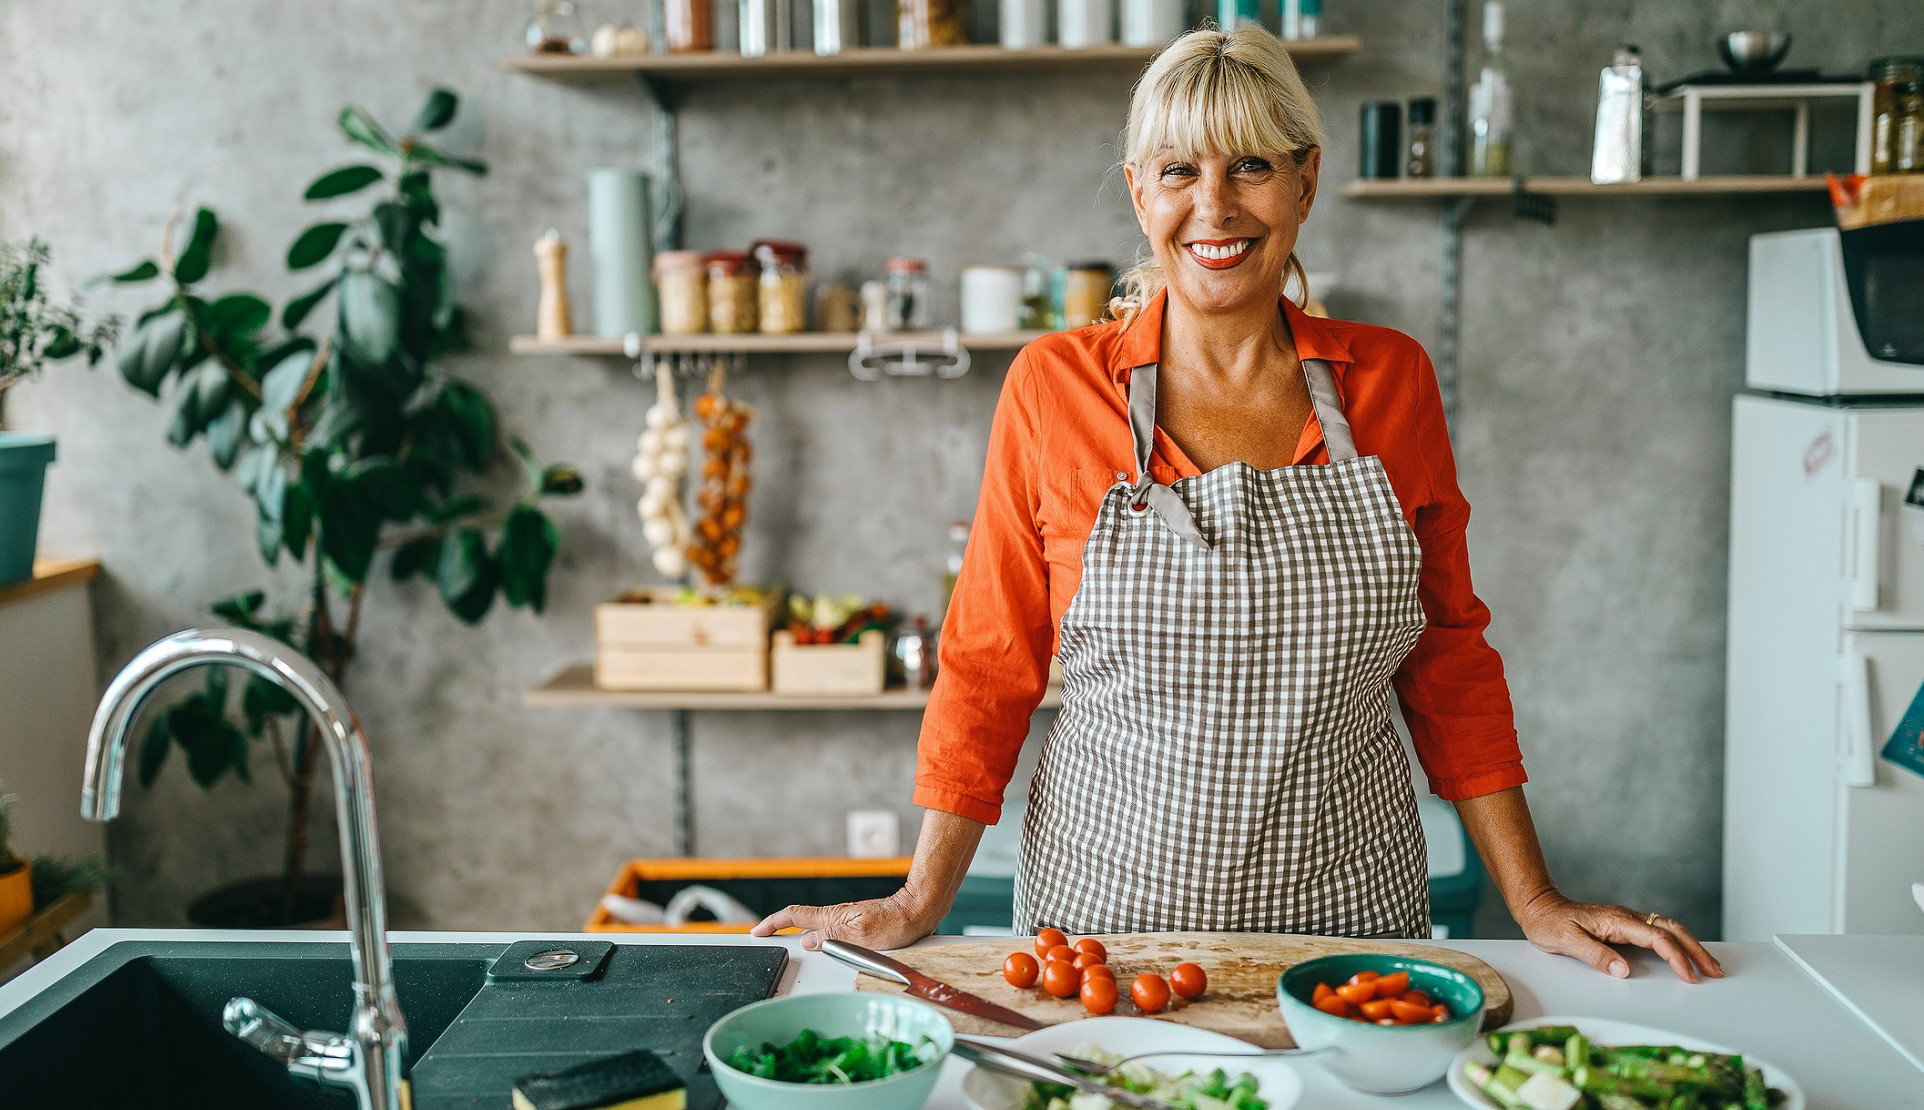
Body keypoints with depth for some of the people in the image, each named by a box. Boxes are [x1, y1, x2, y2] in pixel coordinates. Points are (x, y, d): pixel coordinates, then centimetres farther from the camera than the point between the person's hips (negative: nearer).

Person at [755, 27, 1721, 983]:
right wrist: (921, 902, -4)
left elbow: (1449, 662, 5)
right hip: (1105, 914, -1)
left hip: (1348, 912, 2)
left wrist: (1533, 899, 2)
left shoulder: (1390, 381, -1)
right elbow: (989, 665, -1)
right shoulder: (1053, 386, -6)